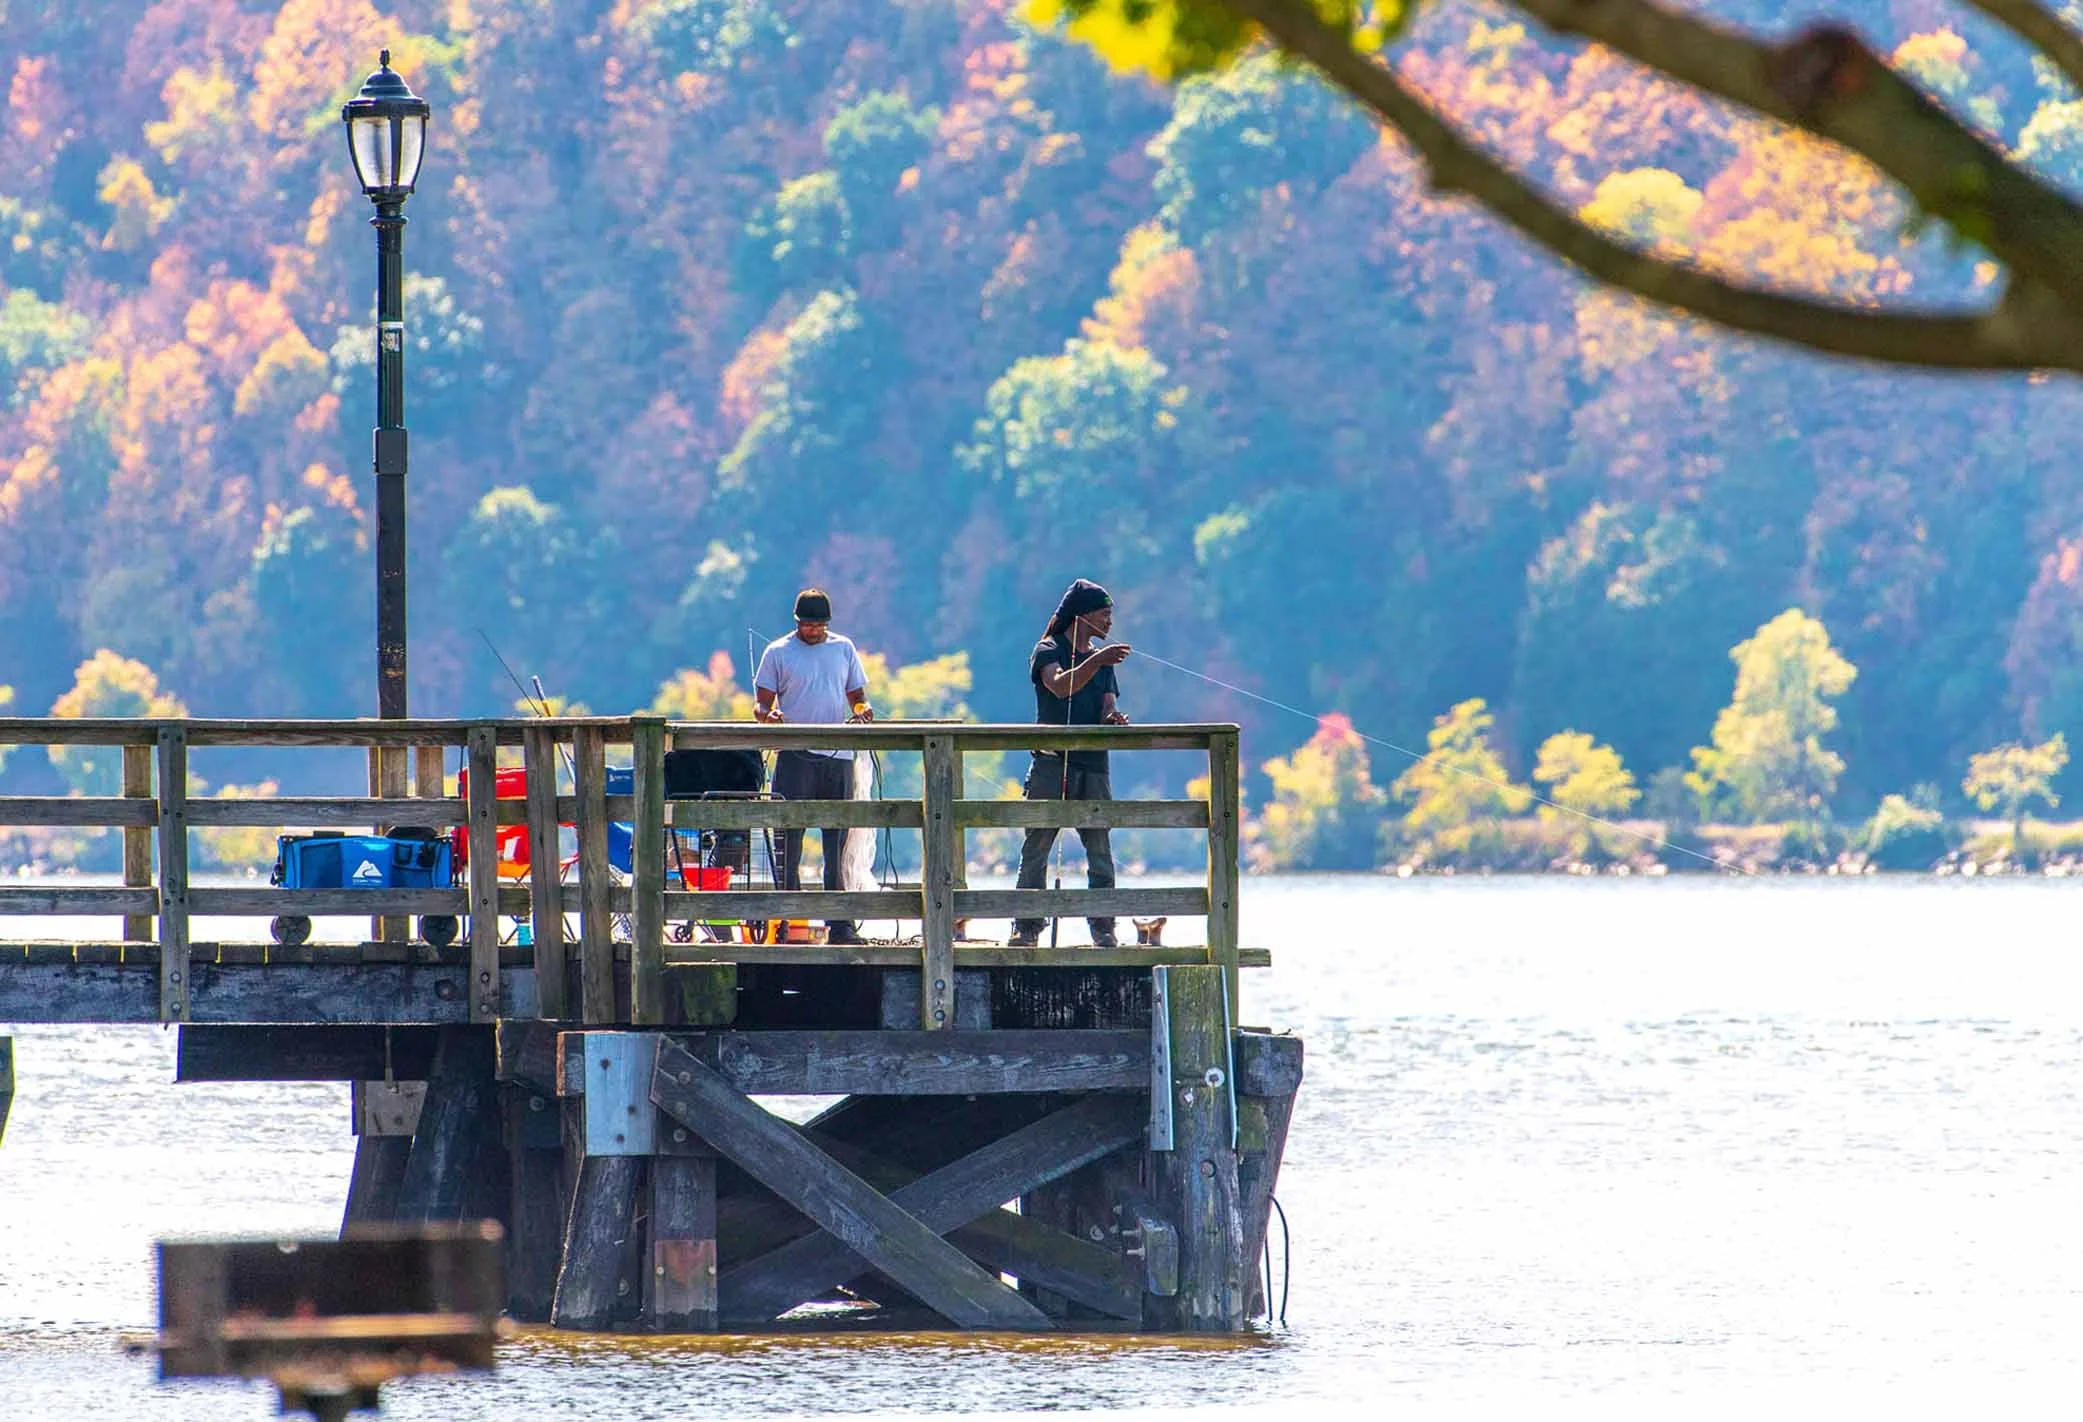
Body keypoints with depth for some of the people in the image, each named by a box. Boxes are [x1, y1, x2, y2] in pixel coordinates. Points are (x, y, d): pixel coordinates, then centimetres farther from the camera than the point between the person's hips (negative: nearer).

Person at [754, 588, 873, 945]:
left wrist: (863, 710, -4)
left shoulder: (843, 649, 14)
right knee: (789, 838, -6)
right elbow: (761, 705, 3)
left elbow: (857, 697, 19)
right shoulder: (778, 653, 6)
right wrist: (768, 715, -19)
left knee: (838, 840, 3)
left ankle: (839, 922, 6)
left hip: (839, 757, 3)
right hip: (795, 755, -3)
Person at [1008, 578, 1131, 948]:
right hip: (1052, 762, -5)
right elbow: (1060, 686, -18)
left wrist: (1113, 719, -15)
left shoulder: (1102, 659, 19)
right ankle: (1026, 927, -3)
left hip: (1093, 764, 5)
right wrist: (1096, 662, -31)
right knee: (1037, 847, -5)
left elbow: (1107, 709, 9)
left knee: (1100, 849, -2)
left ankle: (1103, 927, 0)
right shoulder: (1047, 651, 2)